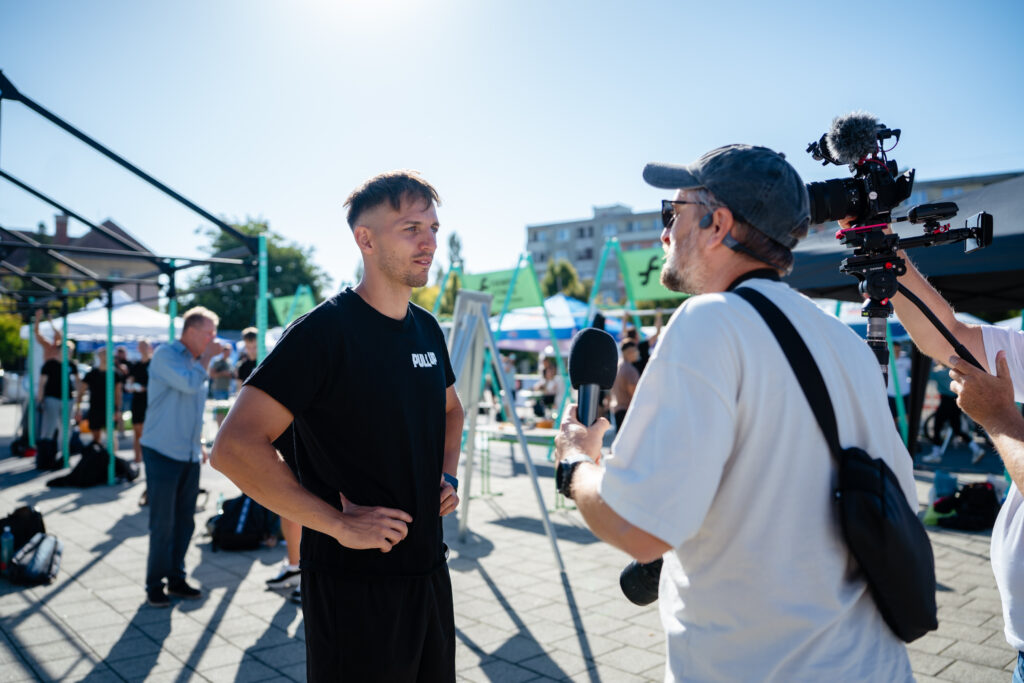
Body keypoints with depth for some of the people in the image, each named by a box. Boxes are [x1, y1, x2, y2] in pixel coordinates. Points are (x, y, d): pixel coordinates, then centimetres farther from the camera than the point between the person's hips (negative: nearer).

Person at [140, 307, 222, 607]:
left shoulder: (195, 362, 15)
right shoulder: (166, 355, -9)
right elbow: (190, 384, -26)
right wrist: (207, 357, -13)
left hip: (189, 457, 7)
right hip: (163, 454, -7)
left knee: (185, 522, 11)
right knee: (162, 524, -1)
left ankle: (176, 579, 24)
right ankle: (155, 585, 13)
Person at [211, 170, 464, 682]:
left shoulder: (426, 329, 6)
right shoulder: (325, 330, -17)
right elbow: (235, 448, -24)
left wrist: (448, 475, 7)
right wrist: (339, 524, -23)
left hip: (429, 568, 8)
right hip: (354, 586, -7)